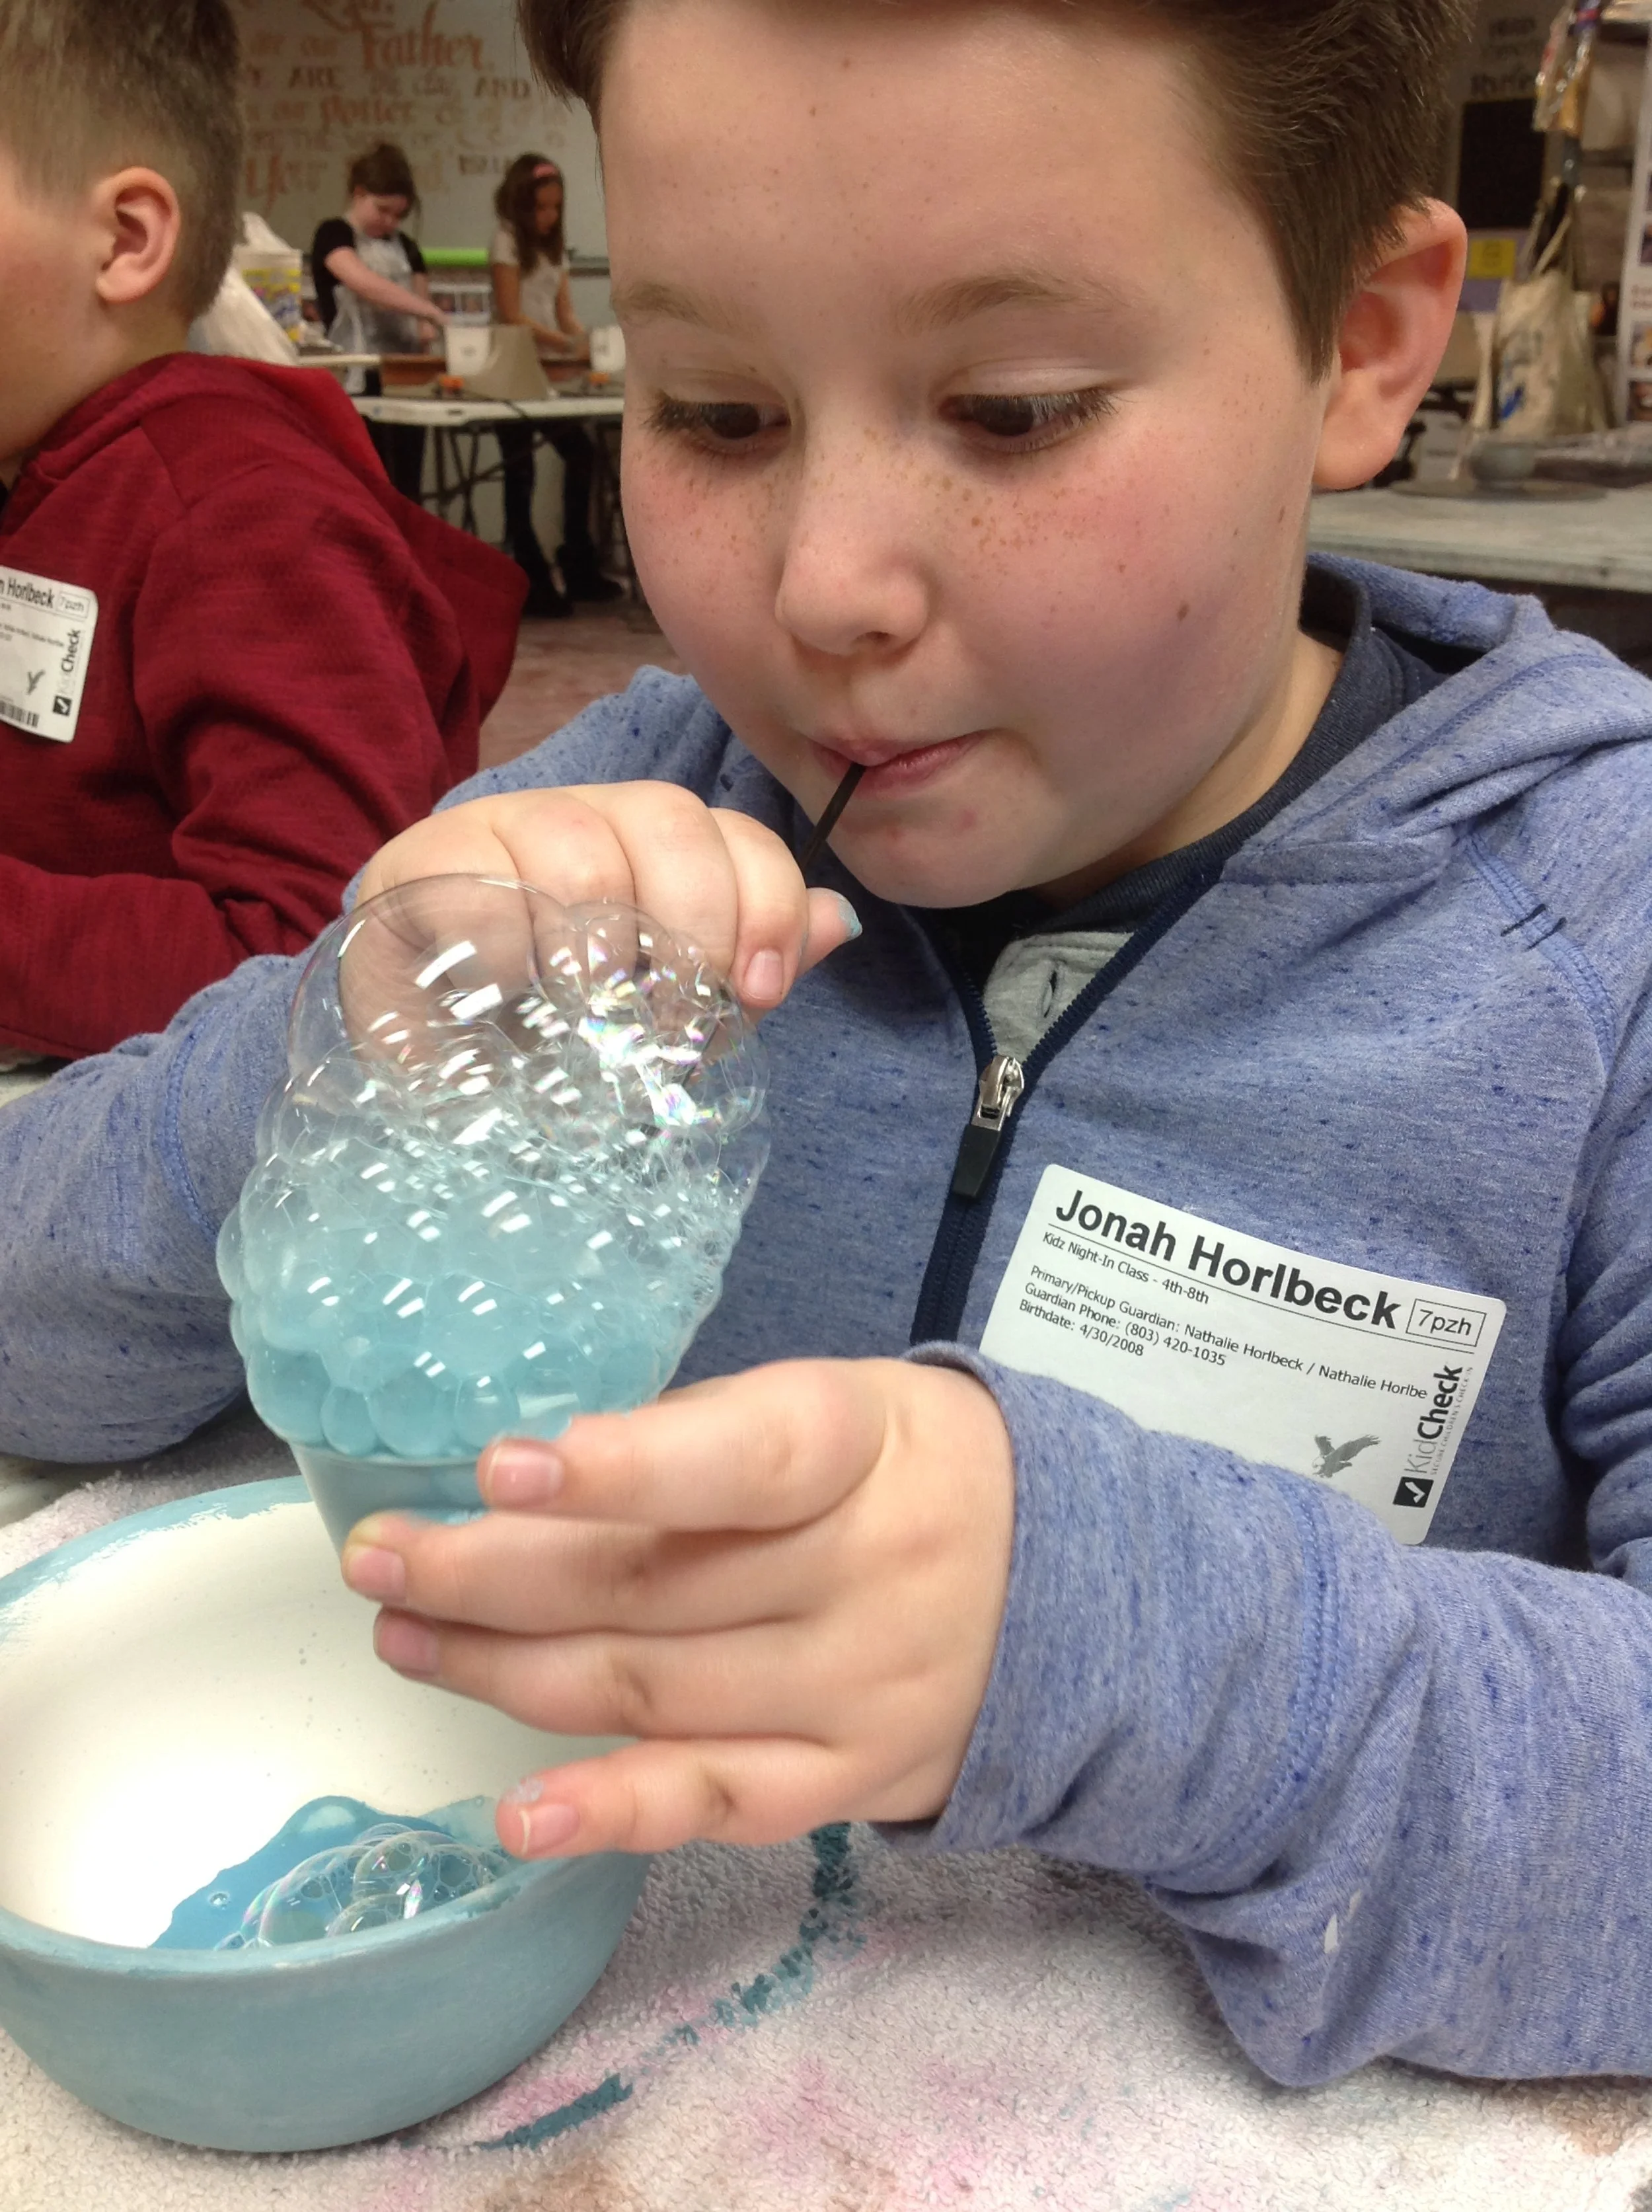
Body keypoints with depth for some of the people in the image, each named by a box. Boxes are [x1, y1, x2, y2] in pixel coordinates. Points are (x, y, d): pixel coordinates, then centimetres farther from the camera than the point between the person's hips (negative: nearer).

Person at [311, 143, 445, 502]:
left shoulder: (405, 247, 18)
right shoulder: (334, 234, -2)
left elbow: (418, 298, 17)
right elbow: (364, 283, -20)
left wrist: (427, 329, -9)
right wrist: (435, 312, -29)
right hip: (359, 379, -6)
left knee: (406, 488, 4)